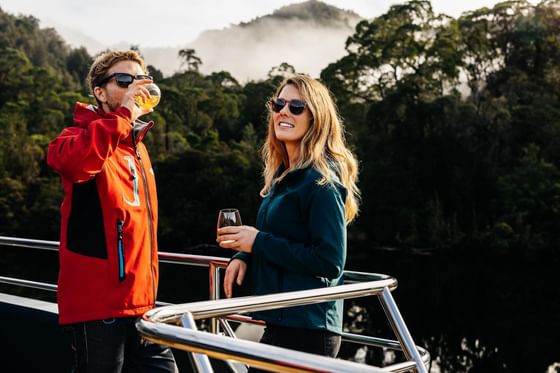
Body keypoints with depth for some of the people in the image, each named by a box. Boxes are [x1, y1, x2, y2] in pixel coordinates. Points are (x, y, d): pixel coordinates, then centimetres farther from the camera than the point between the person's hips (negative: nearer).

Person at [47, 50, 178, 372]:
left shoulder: (137, 147, 17)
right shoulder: (85, 136, -8)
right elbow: (69, 160, -35)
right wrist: (124, 115, -29)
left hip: (140, 302, 8)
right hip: (98, 304, -8)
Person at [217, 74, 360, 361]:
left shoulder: (322, 180, -16)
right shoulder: (283, 175, 11)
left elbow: (330, 261, -22)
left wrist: (258, 242, -19)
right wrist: (244, 255, 0)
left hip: (305, 330, -9)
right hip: (280, 321, 9)